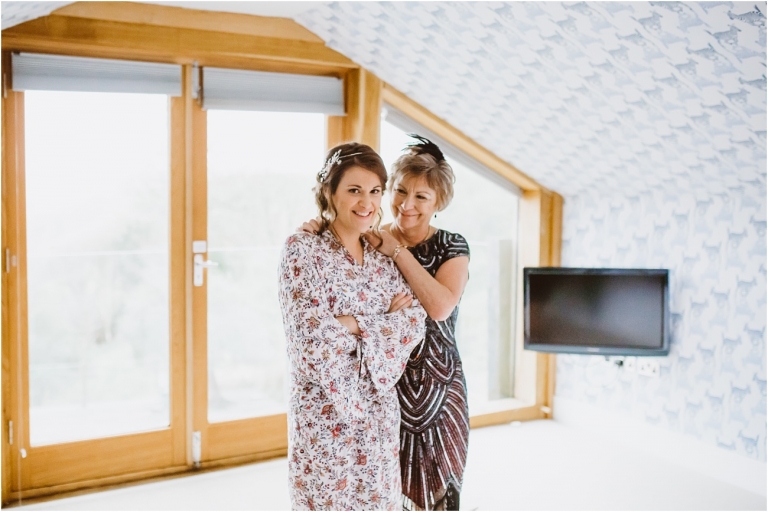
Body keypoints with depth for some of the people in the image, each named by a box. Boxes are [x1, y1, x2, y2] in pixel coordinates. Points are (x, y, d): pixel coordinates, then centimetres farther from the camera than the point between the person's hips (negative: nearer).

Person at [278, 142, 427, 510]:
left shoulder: (383, 256, 7)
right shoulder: (302, 249, -10)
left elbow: (415, 323, -4)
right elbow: (311, 331, -20)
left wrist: (352, 323, -16)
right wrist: (381, 321, -10)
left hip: (378, 413, 5)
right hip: (324, 412, -5)